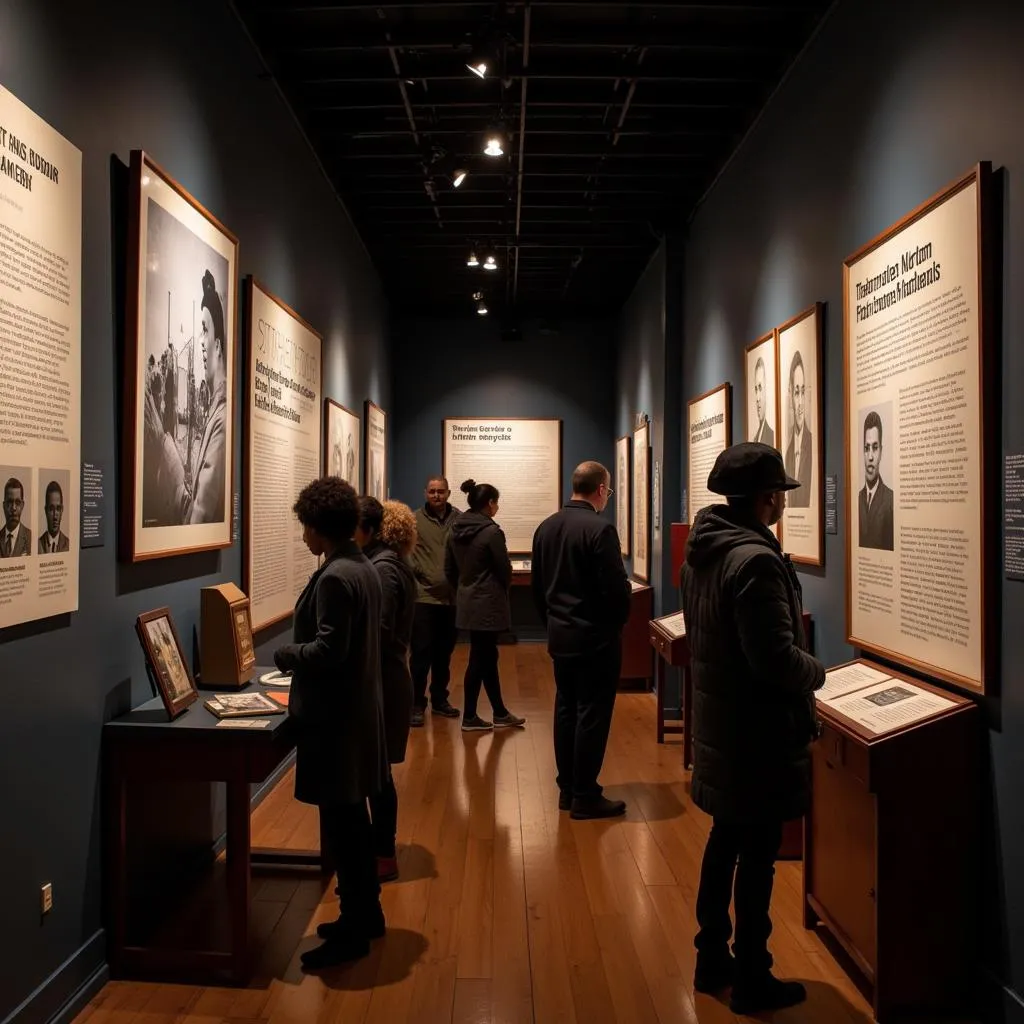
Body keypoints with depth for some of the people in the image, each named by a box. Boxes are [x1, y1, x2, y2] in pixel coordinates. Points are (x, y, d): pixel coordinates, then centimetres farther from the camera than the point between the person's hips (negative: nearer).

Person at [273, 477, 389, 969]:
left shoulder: (334, 577, -21)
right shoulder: (363, 566, 9)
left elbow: (327, 650, -23)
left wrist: (282, 655, -7)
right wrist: (298, 654, 14)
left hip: (335, 717, -10)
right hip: (356, 709, 10)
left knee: (340, 824, 2)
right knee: (352, 819, 19)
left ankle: (353, 931, 15)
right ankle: (366, 913, 32)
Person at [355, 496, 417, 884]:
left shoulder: (382, 569, -18)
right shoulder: (385, 563, 11)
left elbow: (379, 634, -22)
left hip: (380, 683, -10)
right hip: (381, 680, 10)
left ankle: (384, 855, 13)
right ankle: (381, 843, 30)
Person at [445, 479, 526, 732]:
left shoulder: (455, 529, 6)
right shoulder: (491, 531, -16)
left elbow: (449, 569, 10)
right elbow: (505, 570, -10)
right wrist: (502, 591, 9)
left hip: (467, 603, 8)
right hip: (488, 604, -8)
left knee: (487, 657, 15)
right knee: (480, 659, 1)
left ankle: (500, 714, 25)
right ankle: (469, 718, 10)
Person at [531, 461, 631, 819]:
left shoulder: (546, 527, 6)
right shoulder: (600, 529, -18)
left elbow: (537, 586, 12)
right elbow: (616, 587, -19)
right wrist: (618, 621, 0)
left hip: (559, 635, 8)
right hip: (595, 636, -7)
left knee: (565, 710, 14)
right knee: (592, 715, 0)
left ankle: (567, 789, 22)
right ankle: (585, 796, 7)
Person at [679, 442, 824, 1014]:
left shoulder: (704, 550, 6)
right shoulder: (756, 560, -24)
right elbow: (776, 659, -27)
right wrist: (817, 672, -7)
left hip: (719, 723, 9)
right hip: (758, 732, -9)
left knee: (725, 840, 20)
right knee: (757, 857, 6)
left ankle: (712, 959, 33)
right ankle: (751, 980, 22)